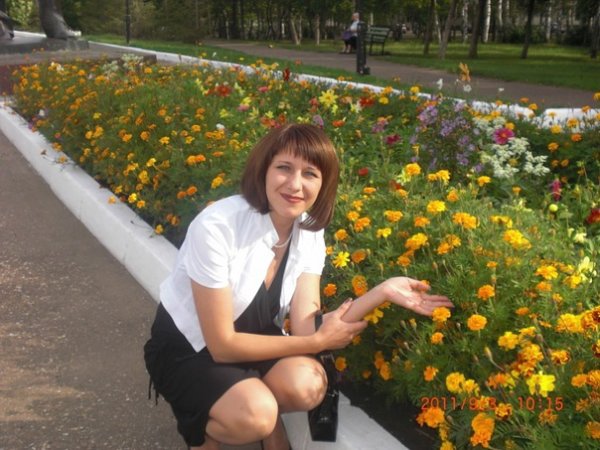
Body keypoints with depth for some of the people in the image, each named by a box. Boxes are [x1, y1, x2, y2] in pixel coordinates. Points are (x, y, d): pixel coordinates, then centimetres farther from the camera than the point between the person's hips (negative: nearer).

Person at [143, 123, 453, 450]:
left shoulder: (309, 233, -9)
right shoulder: (217, 226, -29)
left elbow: (305, 329, -18)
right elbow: (222, 345, -25)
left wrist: (382, 292, -27)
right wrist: (320, 342, -22)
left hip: (250, 337, 5)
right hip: (185, 346, -4)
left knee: (307, 387, -25)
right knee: (256, 416, -30)